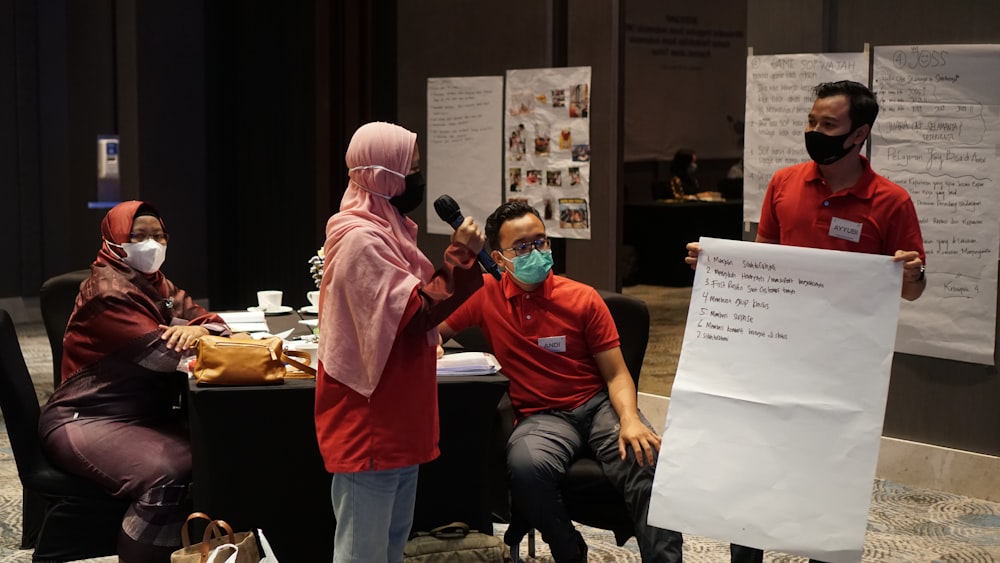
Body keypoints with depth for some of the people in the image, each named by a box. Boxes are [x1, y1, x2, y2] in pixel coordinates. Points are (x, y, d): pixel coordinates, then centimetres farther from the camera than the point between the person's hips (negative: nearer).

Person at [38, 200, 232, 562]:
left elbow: (215, 324, 10)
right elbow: (163, 353, -22)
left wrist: (199, 330, -13)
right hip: (85, 419, -8)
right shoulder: (107, 290, -13)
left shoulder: (158, 286, 15)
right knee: (165, 476, -34)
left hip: (147, 414, 8)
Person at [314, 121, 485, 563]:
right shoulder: (361, 239, -18)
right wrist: (459, 257, -17)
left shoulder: (386, 230, 14)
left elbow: (417, 305, 18)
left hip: (395, 419, 11)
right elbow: (414, 315, -21)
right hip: (369, 423, -11)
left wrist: (460, 258, 6)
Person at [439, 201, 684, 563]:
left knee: (648, 462, -31)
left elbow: (617, 375, 2)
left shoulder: (583, 299, 3)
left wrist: (629, 419, -18)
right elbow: (436, 329, 19)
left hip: (598, 403, 0)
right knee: (526, 465, -35)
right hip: (540, 416, 0)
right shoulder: (485, 295, 5)